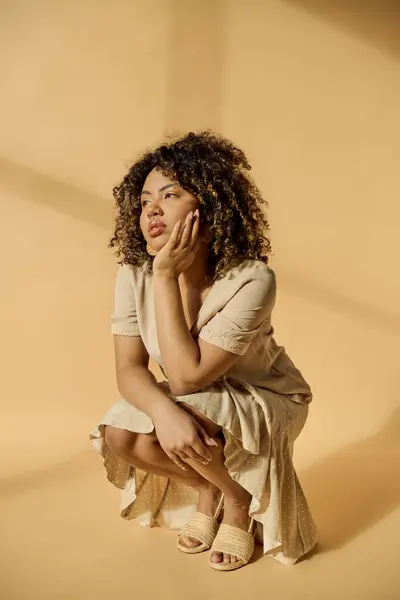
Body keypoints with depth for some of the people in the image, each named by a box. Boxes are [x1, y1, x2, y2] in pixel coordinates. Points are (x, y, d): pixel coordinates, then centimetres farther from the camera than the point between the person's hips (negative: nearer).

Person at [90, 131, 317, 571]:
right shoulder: (134, 275, -17)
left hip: (265, 401, -4)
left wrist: (167, 275, -36)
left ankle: (240, 498, 0)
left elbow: (185, 378, -34)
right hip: (198, 405, 5)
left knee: (186, 406, -33)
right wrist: (164, 411, -40)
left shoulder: (251, 280, -32)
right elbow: (129, 369, -17)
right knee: (118, 434, -21)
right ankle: (207, 489, 8)